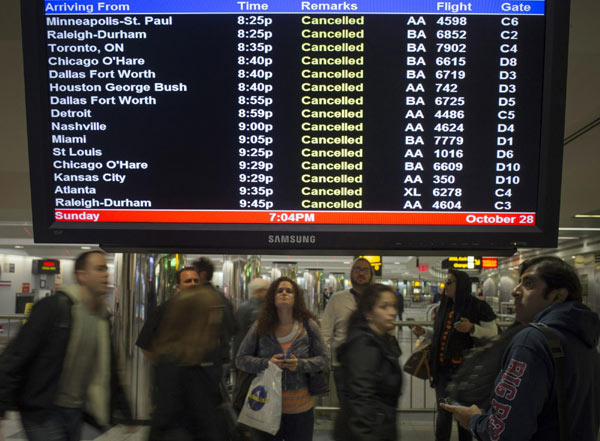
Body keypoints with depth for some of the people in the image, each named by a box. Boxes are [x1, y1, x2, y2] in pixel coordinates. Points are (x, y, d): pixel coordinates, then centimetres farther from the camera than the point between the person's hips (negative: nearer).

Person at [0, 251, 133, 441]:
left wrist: (123, 411, 16)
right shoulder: (53, 307, -14)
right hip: (43, 413, -6)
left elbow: (108, 369, 14)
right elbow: (16, 355, -15)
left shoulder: (103, 318, 6)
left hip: (76, 412, 7)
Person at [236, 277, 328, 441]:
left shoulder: (308, 325, -4)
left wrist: (300, 364, -17)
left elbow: (323, 359, 1)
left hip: (300, 407, 0)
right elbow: (241, 359, 0)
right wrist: (266, 363, -17)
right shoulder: (260, 326, -4)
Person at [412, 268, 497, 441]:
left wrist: (472, 328, -23)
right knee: (443, 412, 5)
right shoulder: (444, 307, 10)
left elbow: (493, 333, -8)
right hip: (443, 368, 4)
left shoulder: (478, 307, -8)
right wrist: (424, 333, 6)